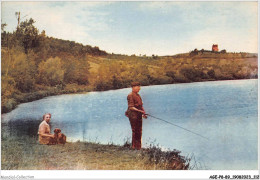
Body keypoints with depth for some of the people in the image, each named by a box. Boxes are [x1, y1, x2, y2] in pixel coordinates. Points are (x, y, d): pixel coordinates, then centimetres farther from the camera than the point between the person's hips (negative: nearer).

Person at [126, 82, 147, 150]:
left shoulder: (138, 95, 16)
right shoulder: (130, 96, -11)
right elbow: (131, 107, -17)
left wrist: (143, 113, 14)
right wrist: (139, 111, -26)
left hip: (139, 115, 9)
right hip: (133, 115, -9)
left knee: (139, 131, 10)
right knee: (135, 131, -5)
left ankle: (138, 146, 17)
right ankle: (134, 146, 2)